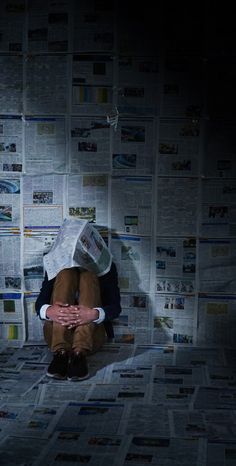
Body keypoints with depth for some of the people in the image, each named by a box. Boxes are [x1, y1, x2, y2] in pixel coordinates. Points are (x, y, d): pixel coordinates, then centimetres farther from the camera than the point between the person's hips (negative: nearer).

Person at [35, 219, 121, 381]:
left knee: (88, 275, -20)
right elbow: (40, 302, -2)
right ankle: (61, 352, -32)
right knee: (66, 273, -18)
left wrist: (95, 314, -31)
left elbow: (115, 307, -7)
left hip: (92, 336, -1)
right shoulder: (55, 264, 10)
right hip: (57, 335, 1)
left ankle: (80, 353, -35)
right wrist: (48, 311, -29)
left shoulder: (105, 266, 6)